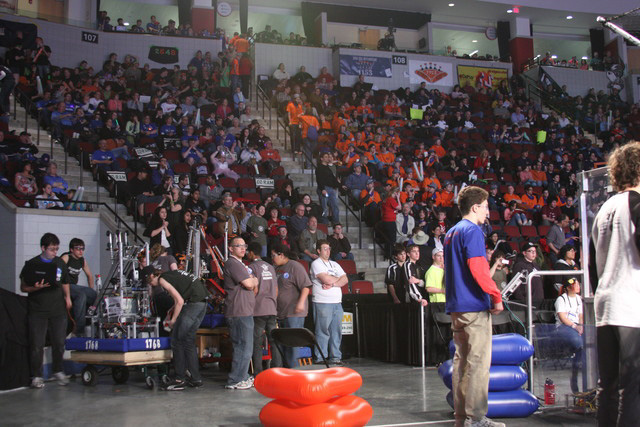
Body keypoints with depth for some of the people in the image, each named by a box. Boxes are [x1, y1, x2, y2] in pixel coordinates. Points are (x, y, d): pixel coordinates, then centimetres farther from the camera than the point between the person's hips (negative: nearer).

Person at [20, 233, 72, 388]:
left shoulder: (60, 263, 10)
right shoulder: (31, 264, -1)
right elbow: (23, 287, 1)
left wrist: (67, 297, 5)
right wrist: (36, 288, -17)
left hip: (58, 310, 3)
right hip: (38, 311, -3)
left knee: (59, 343, 5)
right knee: (37, 345, -3)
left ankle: (58, 371, 23)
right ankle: (37, 376, 9)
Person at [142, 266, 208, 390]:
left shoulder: (162, 279, -3)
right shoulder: (172, 274, 23)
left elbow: (180, 301, -10)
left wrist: (172, 320, 0)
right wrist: (171, 311, 26)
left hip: (193, 303, -9)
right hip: (202, 302, 9)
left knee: (177, 340, 1)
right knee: (188, 340, 15)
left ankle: (180, 379, 3)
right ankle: (195, 378, 17)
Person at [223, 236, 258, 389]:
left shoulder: (240, 265, 23)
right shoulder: (232, 263, -10)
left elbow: (253, 288, 23)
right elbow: (249, 284, -18)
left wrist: (252, 281, 1)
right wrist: (255, 280, 3)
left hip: (245, 311, 11)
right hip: (239, 312, -11)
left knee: (243, 347, 15)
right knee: (244, 347, -9)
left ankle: (243, 376, 23)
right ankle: (235, 381, -5)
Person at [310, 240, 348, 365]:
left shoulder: (335, 264, 20)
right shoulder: (316, 264, -1)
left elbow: (345, 280, 8)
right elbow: (327, 279, -14)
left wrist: (332, 284, -9)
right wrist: (338, 279, 5)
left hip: (337, 303, 7)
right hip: (322, 303, -7)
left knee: (336, 331, 6)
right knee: (323, 331, -6)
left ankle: (335, 357, 11)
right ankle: (320, 358, -2)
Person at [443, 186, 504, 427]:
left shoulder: (451, 232, 19)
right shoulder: (472, 230, -10)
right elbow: (478, 269, -19)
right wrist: (496, 296, -12)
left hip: (456, 307, 9)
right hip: (474, 306, -9)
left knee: (461, 359, 10)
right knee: (478, 361, -7)